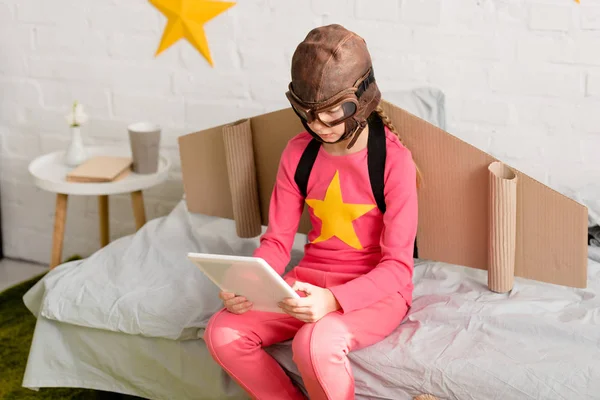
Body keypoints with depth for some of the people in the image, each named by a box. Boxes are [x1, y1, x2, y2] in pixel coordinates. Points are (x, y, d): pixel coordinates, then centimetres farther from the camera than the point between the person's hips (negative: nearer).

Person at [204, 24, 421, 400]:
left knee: (314, 343, -35)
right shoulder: (298, 153, -1)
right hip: (311, 281, 5)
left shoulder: (394, 158, -16)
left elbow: (397, 267, -17)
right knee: (223, 333, -18)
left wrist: (333, 299, -34)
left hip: (377, 288, -5)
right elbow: (277, 241, 2)